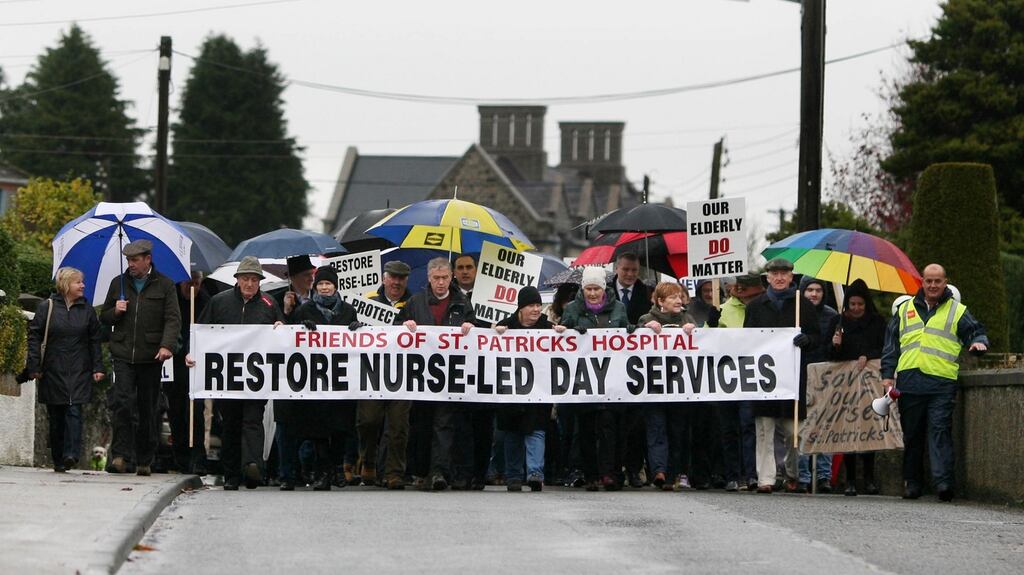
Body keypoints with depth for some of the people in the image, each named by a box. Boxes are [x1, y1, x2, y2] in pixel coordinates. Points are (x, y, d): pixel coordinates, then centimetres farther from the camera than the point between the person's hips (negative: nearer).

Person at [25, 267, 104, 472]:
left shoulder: (86, 309, 8)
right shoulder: (47, 307, 1)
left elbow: (95, 340, 11)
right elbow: (34, 336, 1)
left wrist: (97, 368, 5)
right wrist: (34, 367, -5)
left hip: (79, 371, 1)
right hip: (53, 371, -1)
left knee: (74, 411, -14)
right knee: (56, 416, 4)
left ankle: (71, 454, -21)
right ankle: (58, 460, 11)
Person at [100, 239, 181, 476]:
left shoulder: (164, 285, 6)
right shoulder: (118, 283, 14)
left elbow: (173, 319, -2)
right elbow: (104, 317, 21)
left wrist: (167, 345, -19)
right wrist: (115, 312, -3)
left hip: (151, 358, -1)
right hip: (123, 355, 1)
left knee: (148, 409, 3)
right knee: (122, 402, -16)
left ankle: (144, 461, 12)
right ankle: (120, 455, -16)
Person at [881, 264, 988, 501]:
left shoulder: (958, 311, 11)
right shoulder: (905, 310, 18)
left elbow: (976, 332, 10)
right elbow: (891, 344, 19)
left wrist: (979, 342, -14)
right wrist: (888, 374, 11)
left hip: (942, 383, -3)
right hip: (909, 381, 3)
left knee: (940, 431, -12)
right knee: (912, 434, 8)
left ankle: (943, 481, -19)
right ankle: (912, 482, 15)